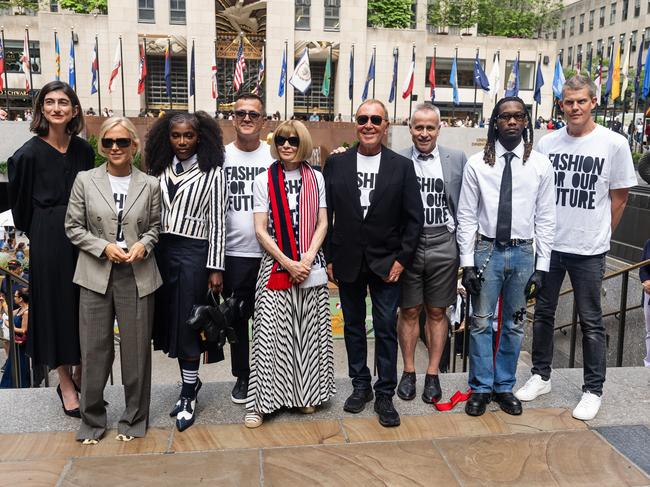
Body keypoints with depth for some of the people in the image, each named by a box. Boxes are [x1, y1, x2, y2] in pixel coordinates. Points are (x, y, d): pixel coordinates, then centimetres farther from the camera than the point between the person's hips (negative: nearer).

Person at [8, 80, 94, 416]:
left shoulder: (83, 149, 2)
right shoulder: (29, 154, -9)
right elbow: (21, 204, 1)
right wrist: (35, 232, 7)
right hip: (49, 237, -3)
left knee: (85, 304, 10)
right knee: (57, 304, 5)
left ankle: (81, 374, 27)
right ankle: (65, 384, 18)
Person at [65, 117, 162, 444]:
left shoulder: (150, 184, 2)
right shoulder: (85, 181, 1)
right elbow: (73, 227, 4)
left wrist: (143, 244, -10)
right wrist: (104, 247, -11)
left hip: (137, 275, 0)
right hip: (96, 275, 0)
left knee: (136, 350, 8)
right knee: (94, 350, 8)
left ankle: (134, 419, 25)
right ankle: (92, 419, 27)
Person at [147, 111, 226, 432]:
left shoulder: (212, 173, -3)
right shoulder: (159, 170, 10)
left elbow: (217, 223, -5)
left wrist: (215, 268, -7)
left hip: (193, 252, -5)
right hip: (162, 251, 5)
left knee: (188, 325, 0)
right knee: (170, 320, 11)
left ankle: (188, 396, 14)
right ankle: (191, 382, 29)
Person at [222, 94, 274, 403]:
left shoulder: (274, 156, 1)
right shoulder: (221, 156, 2)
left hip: (270, 252, -1)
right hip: (235, 253, 1)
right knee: (238, 318, 11)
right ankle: (242, 376, 28)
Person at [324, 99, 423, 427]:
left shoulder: (402, 166, -1)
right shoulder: (336, 164, 2)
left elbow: (414, 217, -1)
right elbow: (325, 214, 3)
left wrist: (402, 259, -6)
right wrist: (329, 258, 0)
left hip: (386, 262, -1)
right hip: (347, 262, 2)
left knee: (386, 329, 2)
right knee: (353, 325, 13)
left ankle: (385, 395, 15)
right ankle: (360, 386, 28)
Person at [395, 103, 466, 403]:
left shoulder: (458, 160, 3)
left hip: (443, 245, 1)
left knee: (437, 312, 9)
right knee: (409, 311, 9)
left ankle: (432, 375, 22)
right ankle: (408, 372, 24)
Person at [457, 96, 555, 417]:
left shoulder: (541, 165, 0)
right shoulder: (477, 164, -3)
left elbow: (545, 219, 2)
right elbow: (466, 217, -2)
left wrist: (541, 267, -1)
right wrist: (467, 263, -6)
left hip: (522, 252, 1)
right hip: (486, 250, -1)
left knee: (514, 325, 12)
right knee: (481, 323, 6)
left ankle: (504, 387, 29)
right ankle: (481, 388, 22)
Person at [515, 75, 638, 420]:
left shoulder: (614, 144, -6)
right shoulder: (547, 143, 2)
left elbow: (619, 198, 0)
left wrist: (599, 236, 4)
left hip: (589, 250, -3)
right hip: (548, 245, 3)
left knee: (591, 322, 7)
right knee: (543, 313, 13)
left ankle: (593, 390, 21)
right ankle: (541, 376, 29)